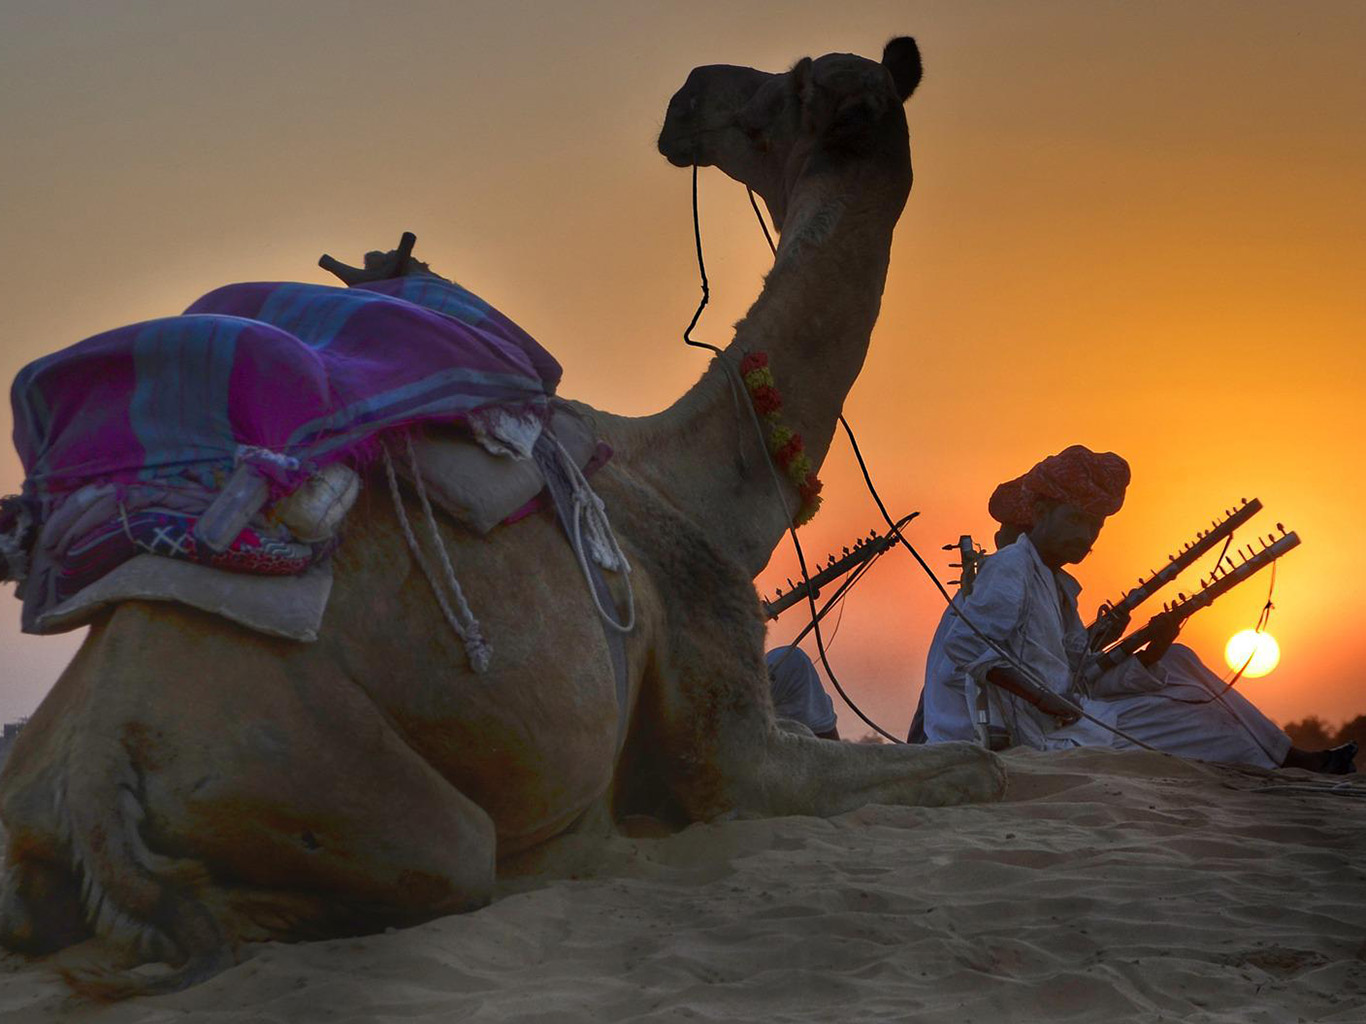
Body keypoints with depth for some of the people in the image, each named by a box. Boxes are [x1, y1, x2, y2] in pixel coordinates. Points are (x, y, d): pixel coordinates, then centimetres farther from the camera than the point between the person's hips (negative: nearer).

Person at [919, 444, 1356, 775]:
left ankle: (1288, 755, 7)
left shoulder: (1060, 587, 18)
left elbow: (1085, 682, 11)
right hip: (1038, 734, -10)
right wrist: (1039, 698, -27)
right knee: (1193, 718, -8)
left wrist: (1149, 654, -5)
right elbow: (963, 647, -22)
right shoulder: (1011, 567, -10)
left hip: (1070, 715, 10)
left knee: (1177, 662, 9)